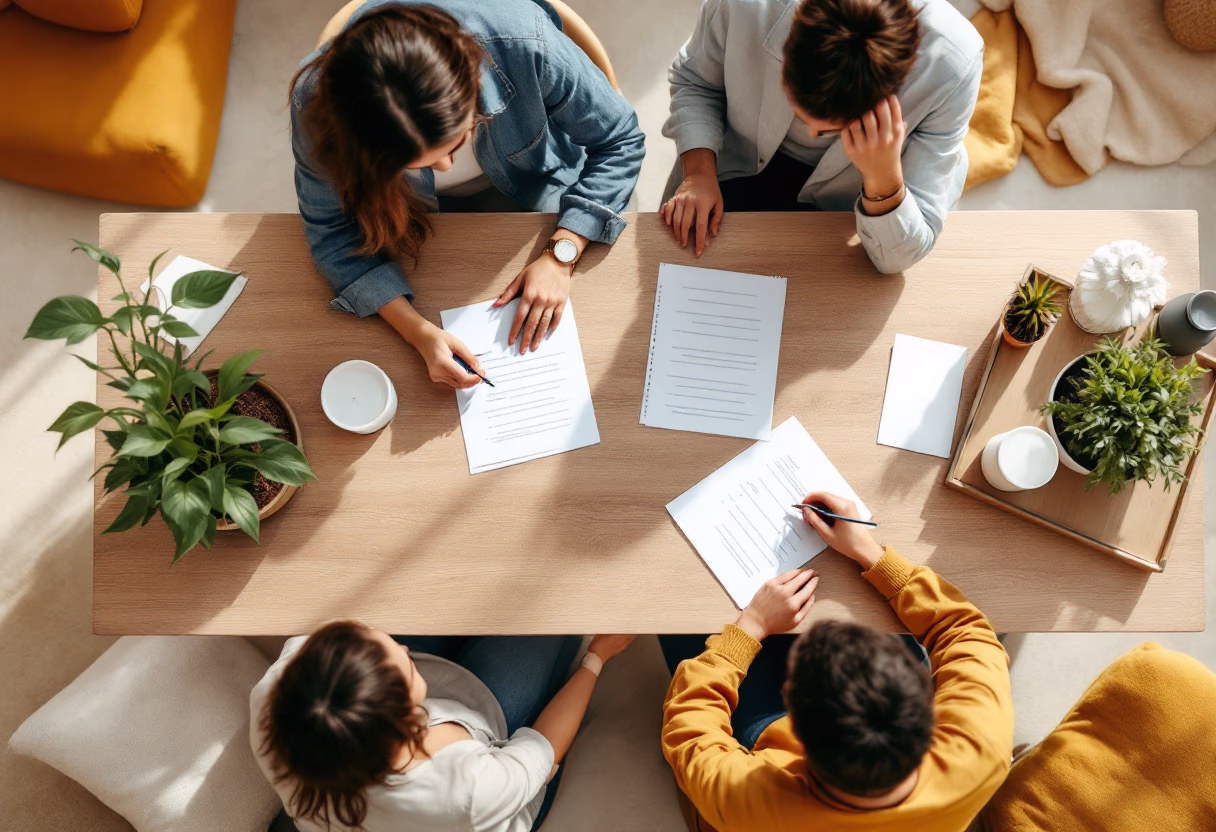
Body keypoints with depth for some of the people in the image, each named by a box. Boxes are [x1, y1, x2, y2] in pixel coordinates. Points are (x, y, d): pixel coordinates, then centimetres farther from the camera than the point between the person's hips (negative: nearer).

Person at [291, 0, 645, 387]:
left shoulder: (523, 42, -38)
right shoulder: (315, 104, -35)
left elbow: (618, 140, -22)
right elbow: (331, 231, -21)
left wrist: (560, 255, -31)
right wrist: (417, 331, -34)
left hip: (529, 184, 1)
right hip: (408, 204, 0)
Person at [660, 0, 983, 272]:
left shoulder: (951, 67, -34)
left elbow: (898, 258, -28)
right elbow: (695, 81, -7)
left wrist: (883, 177, -46)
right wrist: (699, 172, -22)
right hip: (741, 167, 1)